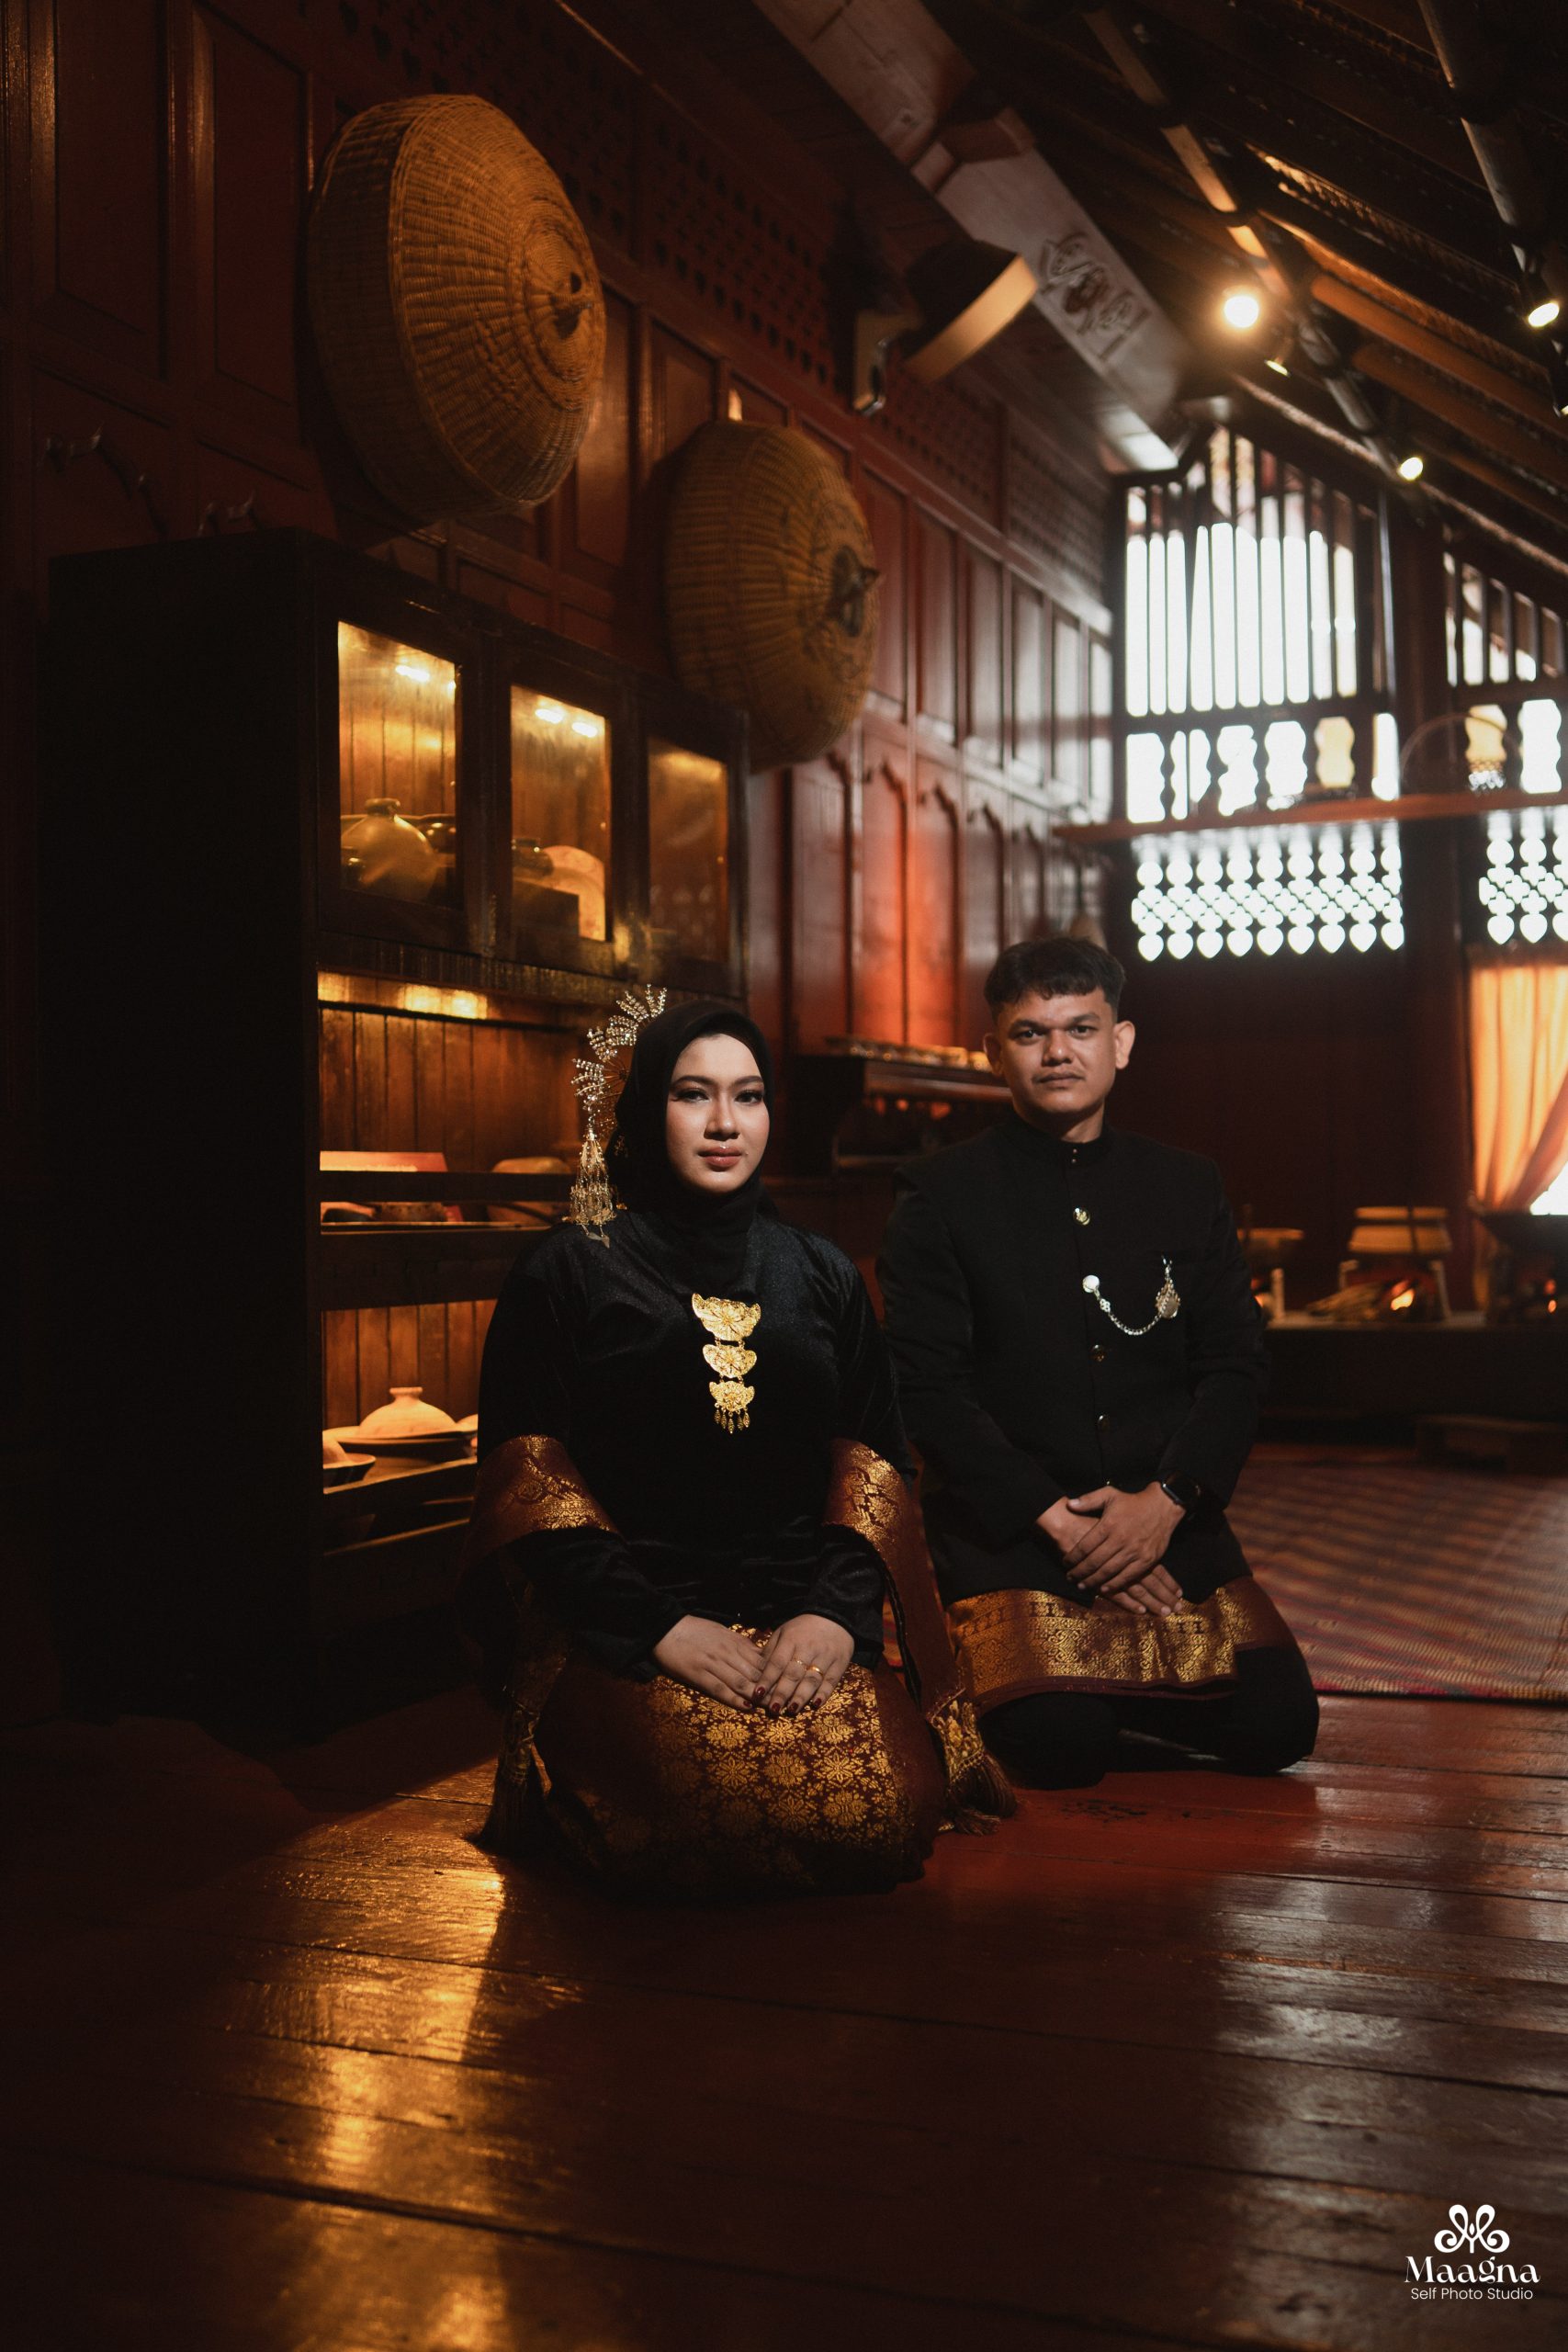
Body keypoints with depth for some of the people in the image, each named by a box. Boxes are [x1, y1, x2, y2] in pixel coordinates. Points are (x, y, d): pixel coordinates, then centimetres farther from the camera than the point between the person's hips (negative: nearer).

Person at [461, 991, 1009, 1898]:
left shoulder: (822, 1274, 17)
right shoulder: (569, 1273, 6)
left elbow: (875, 1459, 11)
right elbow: (526, 1476, 0)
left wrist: (836, 1611, -8)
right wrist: (661, 1625, -13)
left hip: (806, 1621, 3)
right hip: (626, 1633, -3)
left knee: (886, 1814, -23)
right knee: (713, 1820, -30)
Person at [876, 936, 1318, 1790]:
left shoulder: (1185, 1186, 11)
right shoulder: (942, 1196, 0)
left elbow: (1237, 1364, 6)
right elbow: (926, 1388, -7)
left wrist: (1163, 1502, -10)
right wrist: (1060, 1520, -14)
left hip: (1170, 1523, 4)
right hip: (1006, 1532, -3)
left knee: (1276, 1726, -11)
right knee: (1059, 1746, -22)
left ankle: (1121, 1687, 17)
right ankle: (993, 1681, 12)